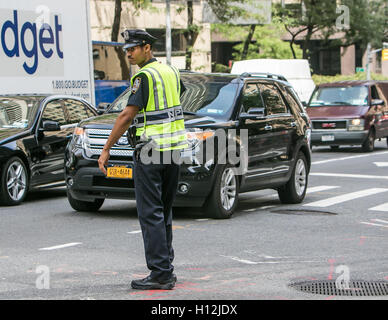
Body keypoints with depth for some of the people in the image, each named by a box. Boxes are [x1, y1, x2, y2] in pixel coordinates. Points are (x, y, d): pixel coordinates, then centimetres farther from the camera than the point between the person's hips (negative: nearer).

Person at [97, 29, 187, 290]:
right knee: (164, 212, 14)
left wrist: (106, 149, -13)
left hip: (151, 149, -9)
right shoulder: (171, 71, 13)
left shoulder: (144, 76, -13)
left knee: (151, 213, -6)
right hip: (175, 147, 9)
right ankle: (166, 270, 15)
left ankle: (160, 274, -8)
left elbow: (127, 116, -17)